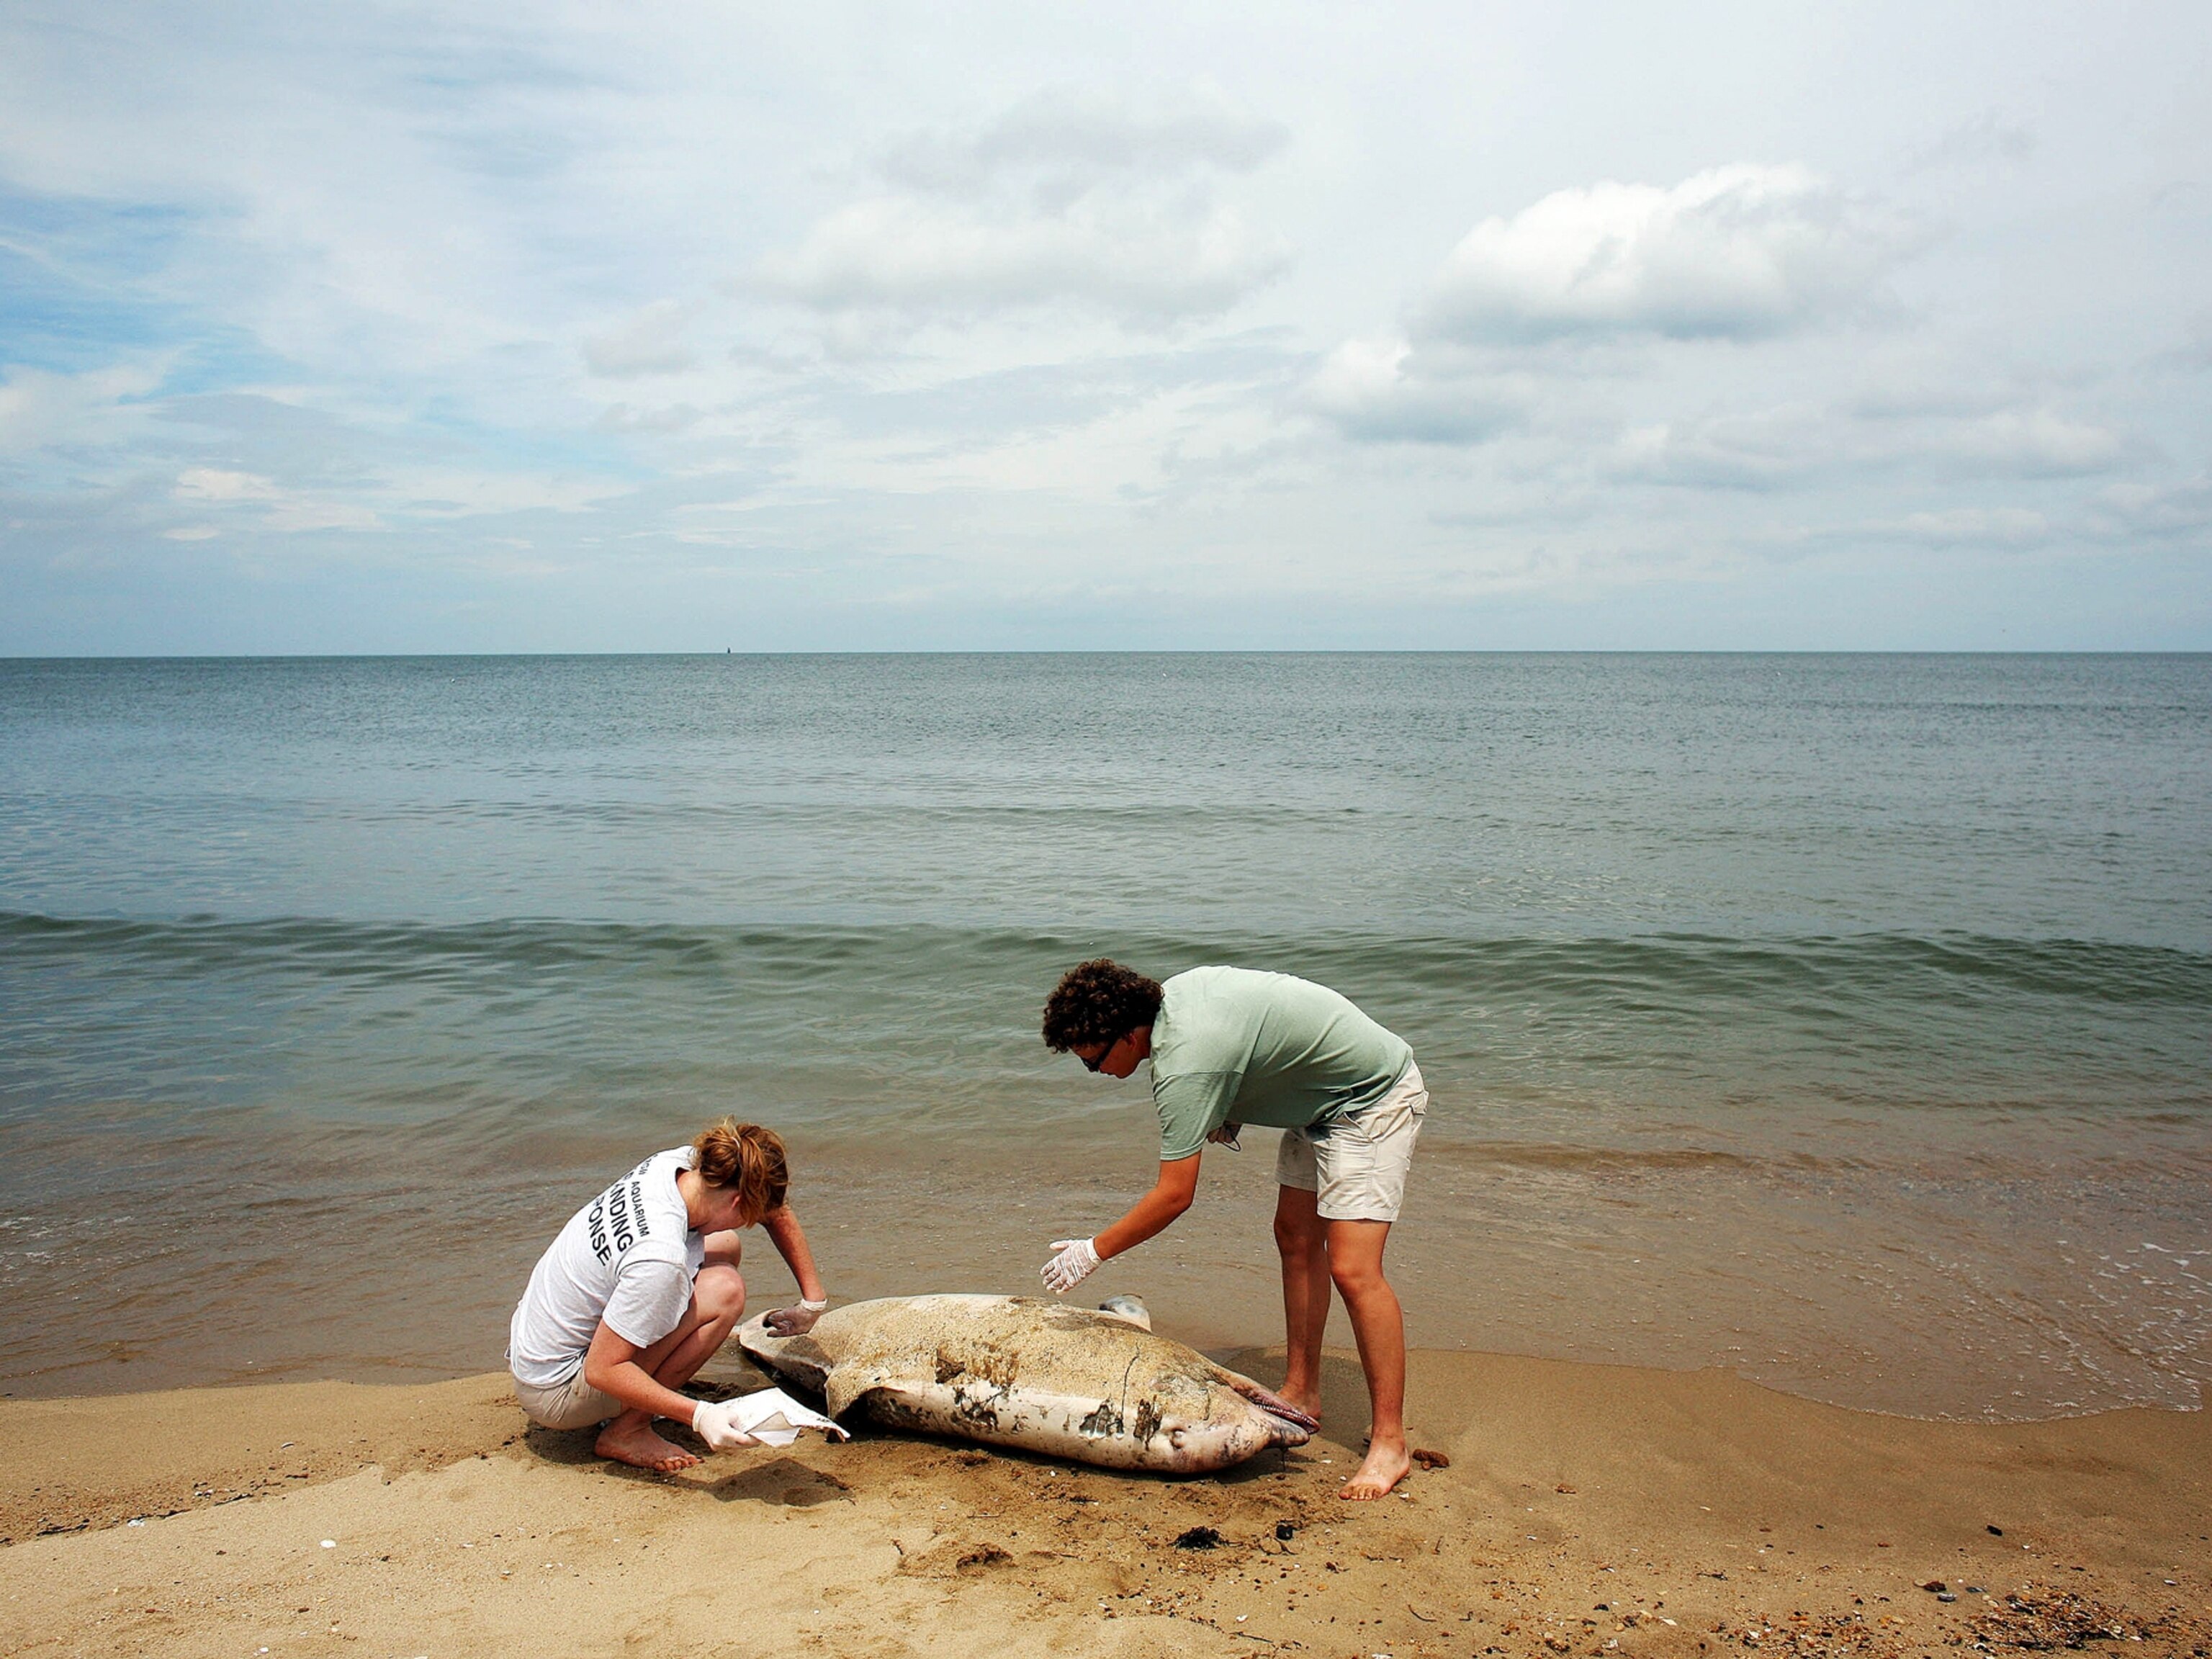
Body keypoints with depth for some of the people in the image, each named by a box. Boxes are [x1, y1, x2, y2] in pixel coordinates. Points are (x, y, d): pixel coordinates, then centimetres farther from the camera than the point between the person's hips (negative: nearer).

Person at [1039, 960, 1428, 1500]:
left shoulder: (1185, 1062, -30)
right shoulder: (1174, 992, -3)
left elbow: (1174, 1196, -26)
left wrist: (1093, 1252, -14)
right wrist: (1233, 1111, 3)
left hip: (1373, 1098, -11)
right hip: (1324, 1097, 11)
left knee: (1352, 1269, -15)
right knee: (1296, 1238, 14)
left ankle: (1389, 1444, -8)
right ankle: (1301, 1393, 24)